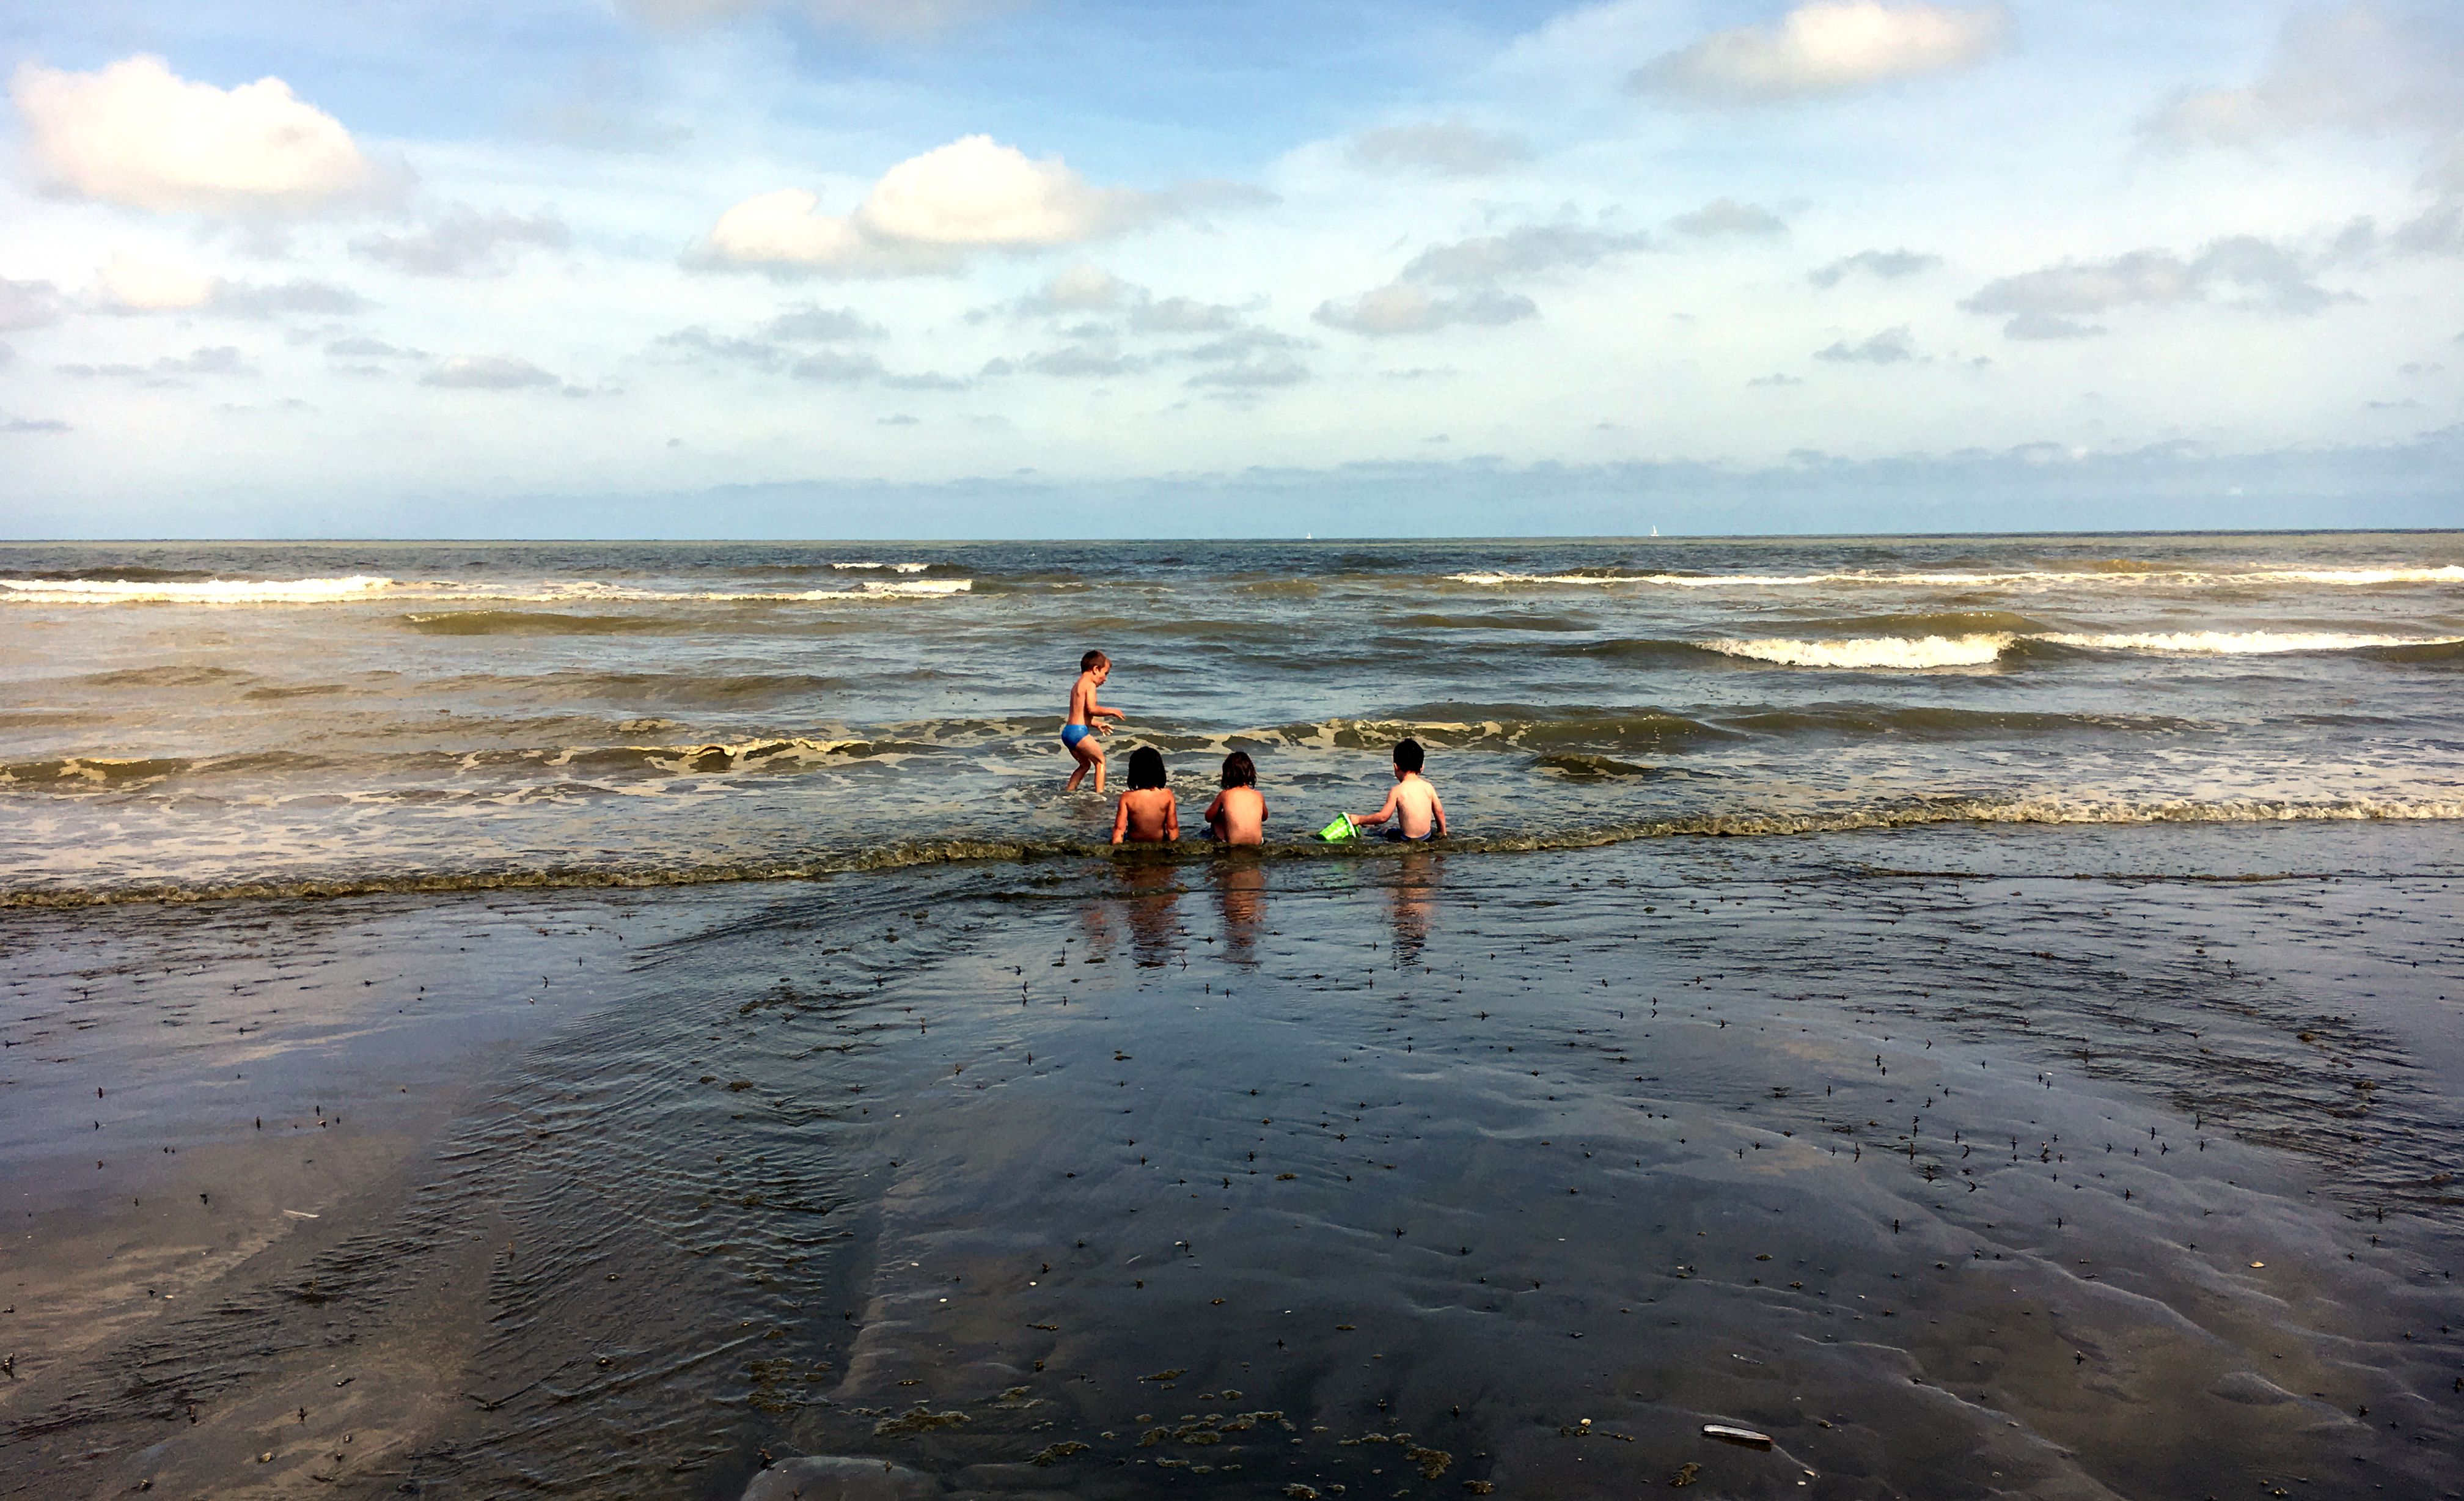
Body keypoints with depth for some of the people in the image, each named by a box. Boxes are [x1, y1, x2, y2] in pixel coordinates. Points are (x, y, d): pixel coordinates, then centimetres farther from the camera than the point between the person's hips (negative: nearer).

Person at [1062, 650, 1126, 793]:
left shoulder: (1077, 685, 22)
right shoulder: (1090, 685, -8)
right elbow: (1092, 709, -20)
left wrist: (1096, 724, 29)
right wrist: (1111, 711, -9)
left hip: (1067, 732, 9)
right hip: (1079, 732, -9)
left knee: (1085, 764, 23)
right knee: (1100, 761, 0)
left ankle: (1069, 790, 21)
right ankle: (1099, 792, -9)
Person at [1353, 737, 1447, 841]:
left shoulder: (1396, 791, -14)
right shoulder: (1428, 787, -2)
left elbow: (1383, 817, -12)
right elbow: (1439, 812, 5)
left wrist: (1359, 820, 1)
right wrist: (1442, 832, 20)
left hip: (1407, 839, -4)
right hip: (1427, 836, 4)